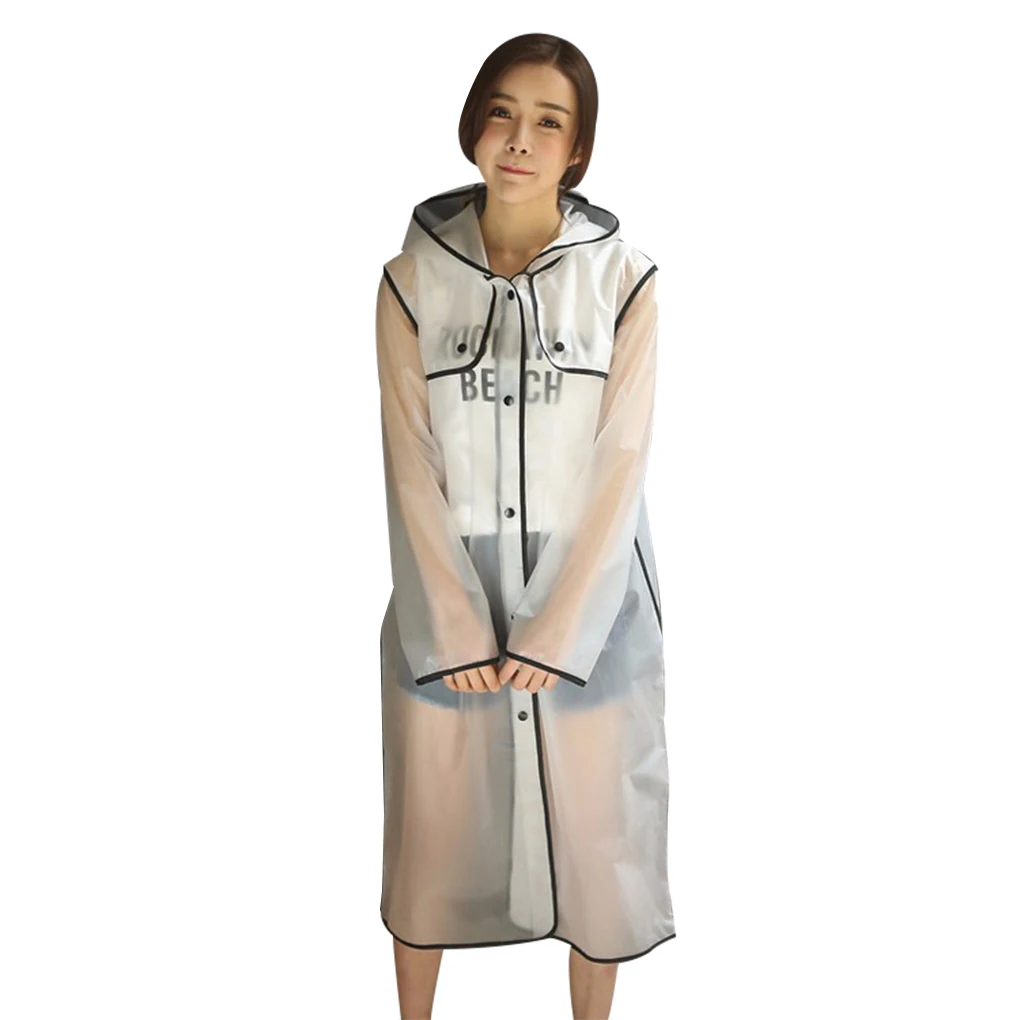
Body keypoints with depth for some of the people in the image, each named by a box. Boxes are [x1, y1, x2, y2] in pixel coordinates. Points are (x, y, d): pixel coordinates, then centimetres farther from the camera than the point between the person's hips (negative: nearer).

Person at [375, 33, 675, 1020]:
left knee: (592, 824, 13)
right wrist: (455, 631, -10)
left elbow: (620, 466, -8)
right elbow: (411, 470, -6)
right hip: (445, 601, 1)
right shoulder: (411, 278, -4)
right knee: (429, 825, 15)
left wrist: (555, 633, -11)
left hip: (588, 601, 0)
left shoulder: (623, 277, -6)